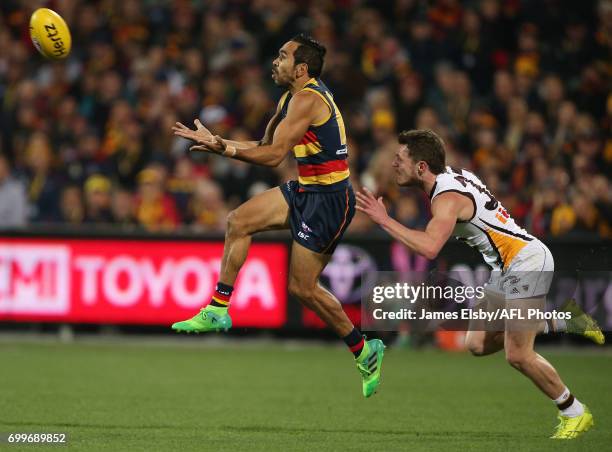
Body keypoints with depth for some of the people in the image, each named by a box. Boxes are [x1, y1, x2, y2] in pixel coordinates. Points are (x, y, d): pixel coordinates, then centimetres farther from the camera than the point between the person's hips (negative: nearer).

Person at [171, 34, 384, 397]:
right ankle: (218, 310, 10)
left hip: (329, 199, -10)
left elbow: (273, 156, -24)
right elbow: (266, 144, 16)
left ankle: (364, 351, 9)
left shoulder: (307, 99, -19)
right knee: (239, 221, 5)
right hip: (306, 190, 10)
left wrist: (222, 147, -23)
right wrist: (218, 142, 8)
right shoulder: (293, 97, 12)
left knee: (303, 286, -5)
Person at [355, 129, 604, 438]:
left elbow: (429, 248, -40)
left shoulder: (448, 197, -23)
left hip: (527, 262, -10)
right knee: (478, 345, 8)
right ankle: (563, 322, 16)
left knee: (518, 356, -9)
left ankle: (574, 413, 8)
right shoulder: (453, 175, 5)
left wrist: (385, 220, -33)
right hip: (507, 267, 10)